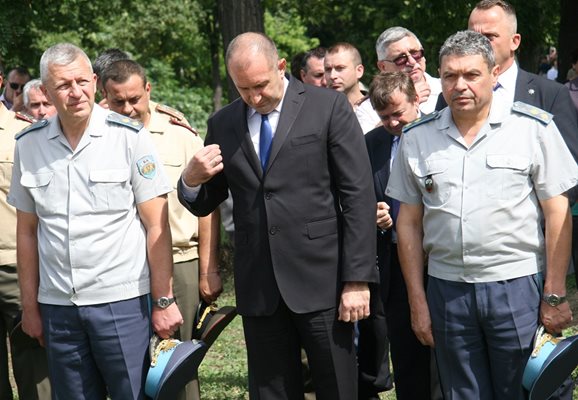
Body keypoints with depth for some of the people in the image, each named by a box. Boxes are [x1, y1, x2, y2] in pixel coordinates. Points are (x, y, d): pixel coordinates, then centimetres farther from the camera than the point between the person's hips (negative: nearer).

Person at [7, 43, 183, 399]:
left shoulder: (130, 137, -5)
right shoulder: (28, 144, 4)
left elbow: (156, 226, -5)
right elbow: (27, 231, 10)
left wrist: (163, 301, -7)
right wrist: (30, 306, 10)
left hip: (122, 301, -3)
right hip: (57, 306, 3)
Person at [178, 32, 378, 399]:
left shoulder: (329, 107, -1)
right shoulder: (222, 124, 8)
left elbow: (359, 196, -5)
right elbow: (204, 205, 15)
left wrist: (357, 279, -10)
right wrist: (192, 180, -9)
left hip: (321, 282, -3)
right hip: (258, 289, 3)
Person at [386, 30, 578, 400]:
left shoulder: (533, 127, -3)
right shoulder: (417, 138, 5)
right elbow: (409, 223, 8)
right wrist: (417, 301, 6)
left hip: (517, 286, -3)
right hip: (446, 290, 3)